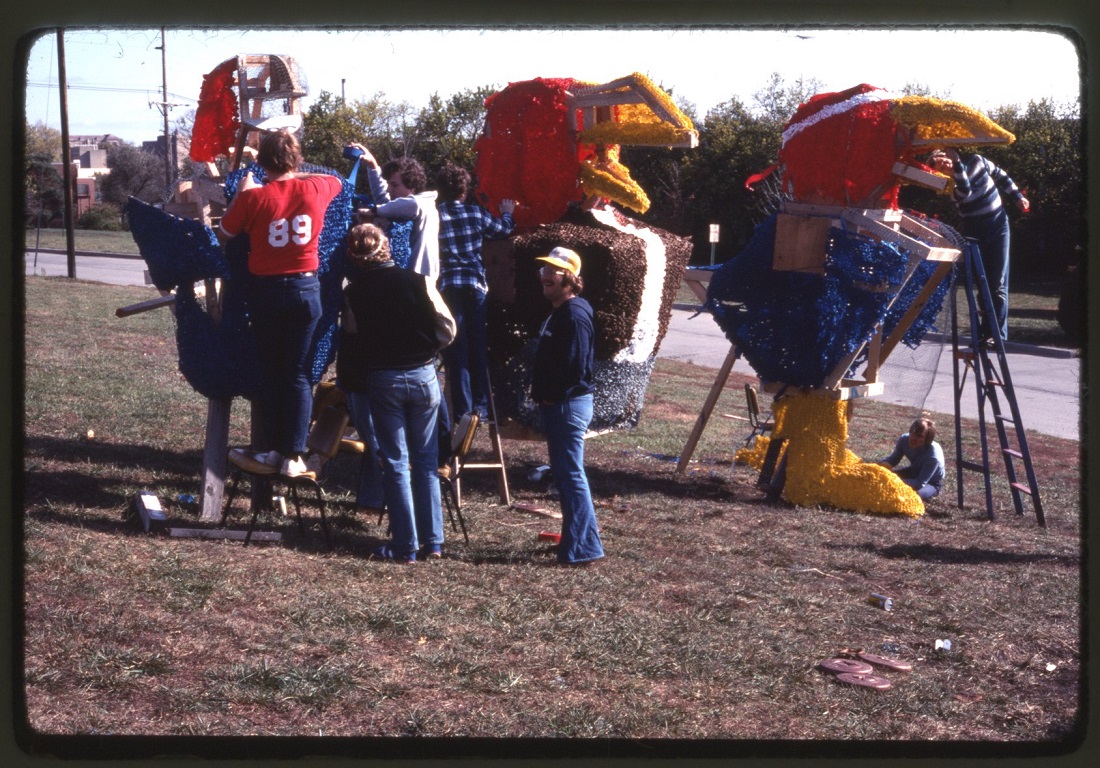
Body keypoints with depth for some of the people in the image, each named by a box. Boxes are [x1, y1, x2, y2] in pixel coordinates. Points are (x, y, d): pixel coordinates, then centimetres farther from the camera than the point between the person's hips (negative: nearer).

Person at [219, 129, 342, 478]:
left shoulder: (253, 197, -11)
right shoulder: (315, 190, -3)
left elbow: (226, 232, 4)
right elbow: (336, 180, 22)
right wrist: (297, 176, 22)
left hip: (266, 290, -1)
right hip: (306, 289, 1)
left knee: (271, 371, 12)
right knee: (299, 374, 4)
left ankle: (277, 448, 15)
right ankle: (294, 455, 2)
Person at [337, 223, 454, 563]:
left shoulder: (354, 292, -5)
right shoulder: (418, 281, -4)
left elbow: (350, 343, -7)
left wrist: (350, 384, 2)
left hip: (381, 380, -1)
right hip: (423, 375, 1)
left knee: (396, 463, 5)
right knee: (426, 459, 12)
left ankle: (405, 545, 5)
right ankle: (432, 541, 14)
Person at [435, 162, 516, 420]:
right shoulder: (476, 213, 5)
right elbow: (502, 229, 24)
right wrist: (507, 213, 42)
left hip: (446, 286, -2)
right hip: (475, 285, 2)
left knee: (455, 349, 2)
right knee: (477, 346, 11)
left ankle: (463, 409, 2)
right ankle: (481, 405, 14)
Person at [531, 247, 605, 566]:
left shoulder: (575, 314, -17)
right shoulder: (559, 312, 16)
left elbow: (575, 366, -24)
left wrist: (550, 394, -14)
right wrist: (543, 394, 13)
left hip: (569, 405, -11)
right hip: (556, 405, 11)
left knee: (570, 474, -7)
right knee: (564, 473, 17)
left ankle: (581, 547, -2)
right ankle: (578, 539, 28)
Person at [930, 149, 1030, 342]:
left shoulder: (977, 161, -4)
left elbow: (1001, 177, 12)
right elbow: (965, 192, -33)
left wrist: (1017, 197, 12)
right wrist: (958, 165, -33)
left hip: (998, 226, 1)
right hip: (975, 234, -1)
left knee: (998, 284, -5)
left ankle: (998, 333, -6)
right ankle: (989, 329, 8)